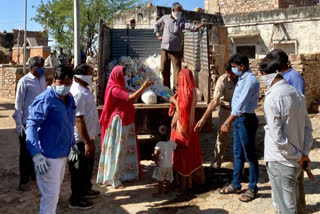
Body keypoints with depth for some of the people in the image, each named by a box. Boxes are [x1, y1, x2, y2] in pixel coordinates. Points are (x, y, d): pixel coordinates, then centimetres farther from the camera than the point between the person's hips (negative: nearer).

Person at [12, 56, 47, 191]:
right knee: (26, 152, 3)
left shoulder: (42, 79, 7)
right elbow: (18, 103, -10)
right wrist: (19, 124, -13)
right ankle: (24, 181, 12)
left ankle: (35, 173, 33)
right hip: (28, 122, -6)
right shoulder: (24, 81, -11)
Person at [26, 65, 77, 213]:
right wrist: (36, 154, -28)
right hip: (49, 156, -8)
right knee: (50, 196, -2)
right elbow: (31, 126, -22)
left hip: (63, 154, 8)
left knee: (55, 192, 22)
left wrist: (73, 144, 21)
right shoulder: (45, 100, -17)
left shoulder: (69, 98, 7)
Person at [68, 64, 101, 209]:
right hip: (81, 139, -10)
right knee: (80, 169, 4)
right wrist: (87, 142, -26)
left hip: (87, 136, 10)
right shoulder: (78, 93, -25)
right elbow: (79, 119, -28)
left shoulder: (83, 89, 8)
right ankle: (76, 199, 18)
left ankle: (86, 190, 42)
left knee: (88, 166, 24)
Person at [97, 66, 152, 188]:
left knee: (125, 149, 15)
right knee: (116, 150, -2)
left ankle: (122, 175, 26)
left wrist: (142, 89, 6)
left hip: (124, 123, 10)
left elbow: (131, 100, 12)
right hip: (118, 123, -10)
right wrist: (143, 87, -23)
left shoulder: (119, 88, 12)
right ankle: (113, 179, 6)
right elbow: (130, 98, -28)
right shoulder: (114, 89, -18)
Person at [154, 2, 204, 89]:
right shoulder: (165, 18, 5)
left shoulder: (181, 21, 0)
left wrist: (197, 27, -38)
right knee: (164, 69, 9)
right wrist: (158, 35, 13)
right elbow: (156, 25, 22)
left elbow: (189, 26, -19)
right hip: (164, 49, 2)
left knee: (177, 69, -7)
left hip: (176, 50, -2)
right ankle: (166, 88, 24)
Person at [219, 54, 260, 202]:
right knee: (238, 154, 17)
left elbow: (241, 104, -27)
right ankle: (235, 185, 29)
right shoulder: (241, 79, 11)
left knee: (250, 155, 2)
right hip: (237, 119, 10)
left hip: (246, 120, -10)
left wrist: (228, 123, -30)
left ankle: (252, 188, 15)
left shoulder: (251, 80, -19)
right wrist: (229, 121, 16)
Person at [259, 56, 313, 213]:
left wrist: (298, 156, -9)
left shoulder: (271, 99, -19)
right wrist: (304, 154, 6)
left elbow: (277, 137, -20)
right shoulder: (297, 94, 4)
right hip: (297, 162, 7)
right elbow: (308, 127, 8)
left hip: (281, 163, -7)